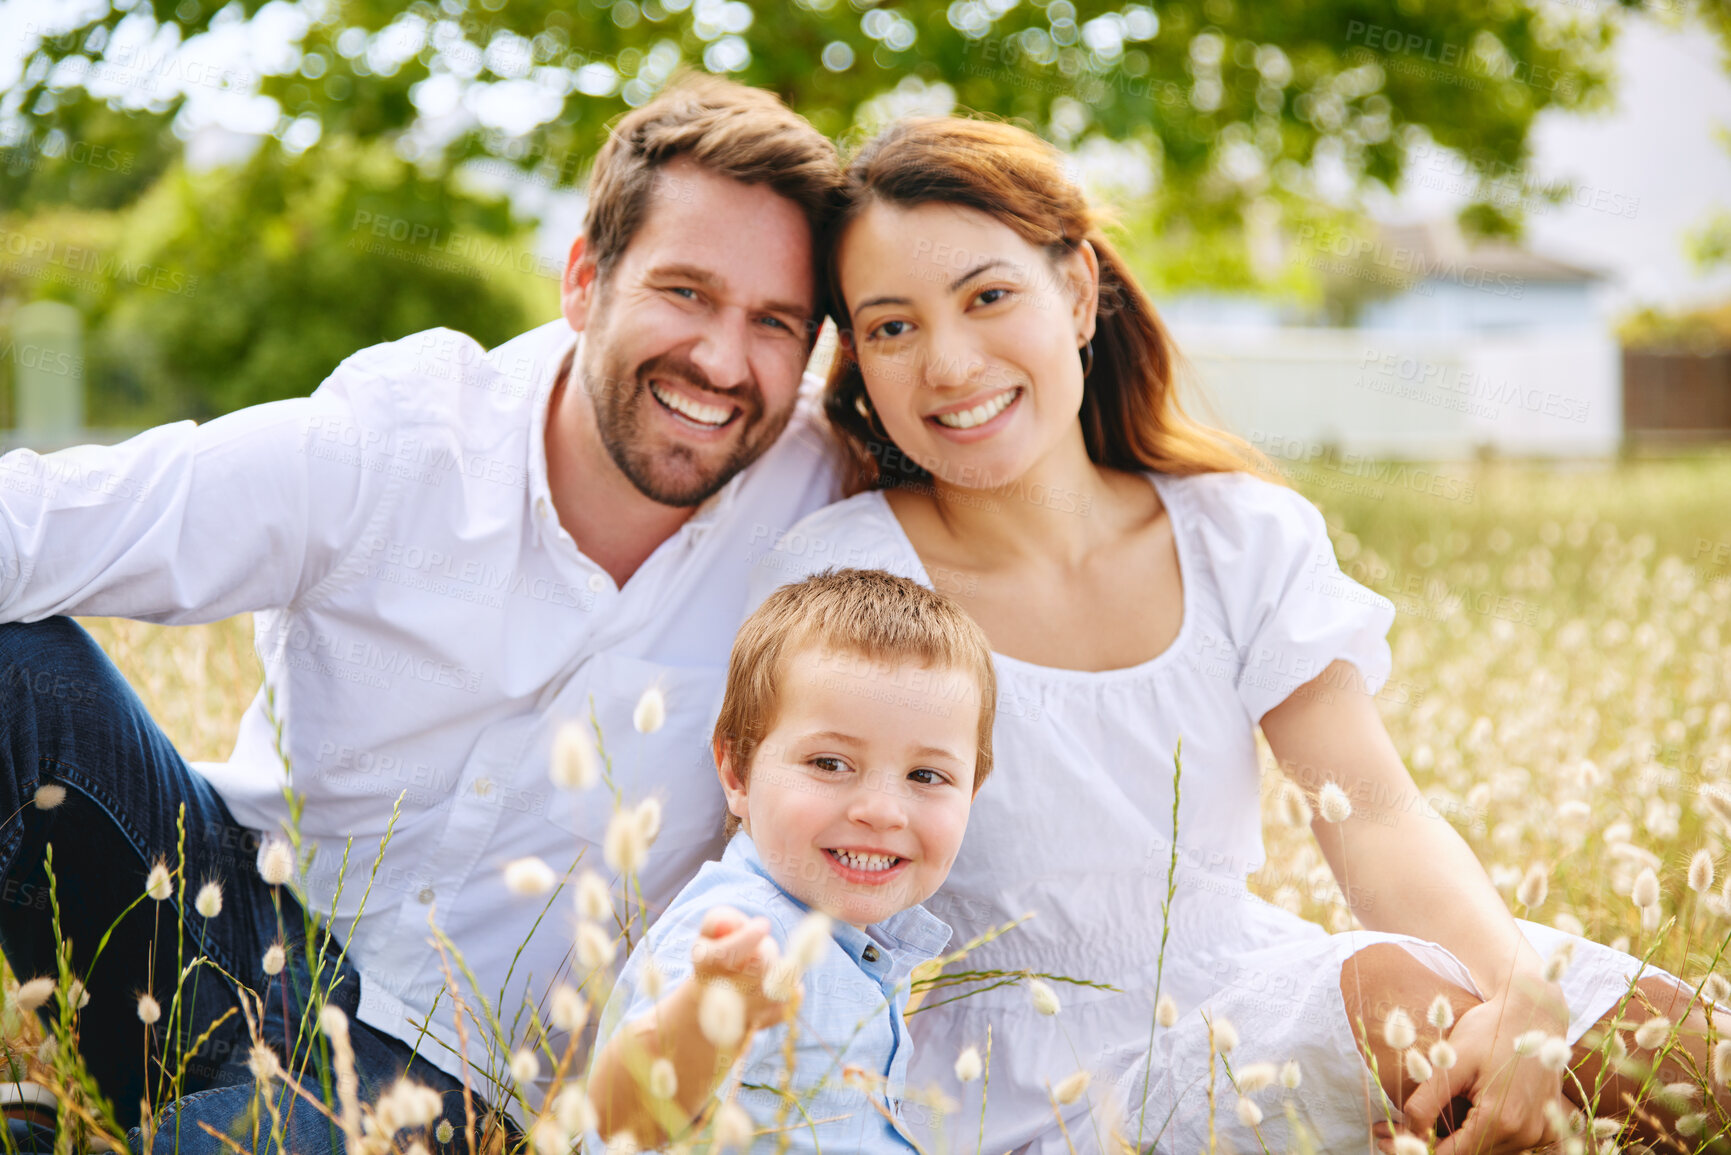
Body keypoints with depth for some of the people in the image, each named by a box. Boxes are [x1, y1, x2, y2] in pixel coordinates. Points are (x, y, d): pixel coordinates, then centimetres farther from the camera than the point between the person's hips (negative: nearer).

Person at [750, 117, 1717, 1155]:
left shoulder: (1247, 538, 3)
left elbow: (1378, 817, -8)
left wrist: (1522, 999, -27)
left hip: (1259, 1001, 4)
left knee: (1646, 1028, -18)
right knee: (1390, 990, -29)